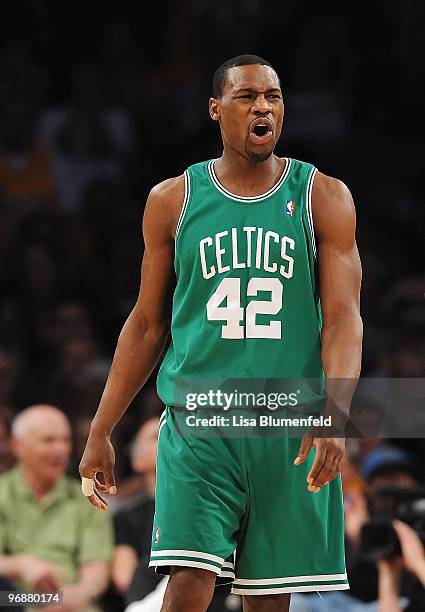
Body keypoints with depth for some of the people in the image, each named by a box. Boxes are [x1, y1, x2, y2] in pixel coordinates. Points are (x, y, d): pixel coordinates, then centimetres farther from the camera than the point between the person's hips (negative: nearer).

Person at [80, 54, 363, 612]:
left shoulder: (323, 198, 4)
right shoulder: (172, 200, 7)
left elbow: (343, 318, -3)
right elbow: (147, 325, 13)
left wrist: (334, 415, -20)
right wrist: (100, 433, 10)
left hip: (292, 431, 0)